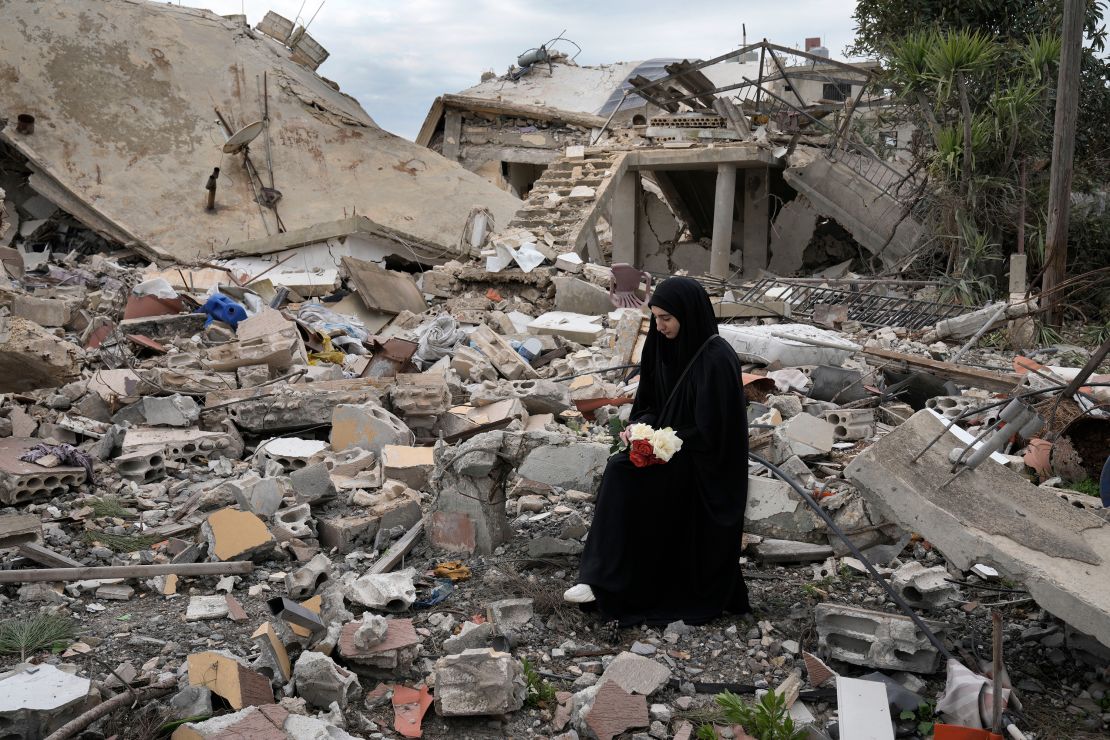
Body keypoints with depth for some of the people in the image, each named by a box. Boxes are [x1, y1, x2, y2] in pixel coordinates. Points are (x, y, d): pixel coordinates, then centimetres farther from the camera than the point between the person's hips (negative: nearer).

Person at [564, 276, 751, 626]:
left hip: (706, 466, -8)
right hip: (672, 449, 8)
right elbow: (650, 401, 13)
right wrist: (641, 426, -6)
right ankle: (602, 582, -15)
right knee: (619, 472, -16)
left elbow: (710, 430, -19)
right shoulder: (666, 348, 4)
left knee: (624, 473, -22)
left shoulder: (717, 360, -20)